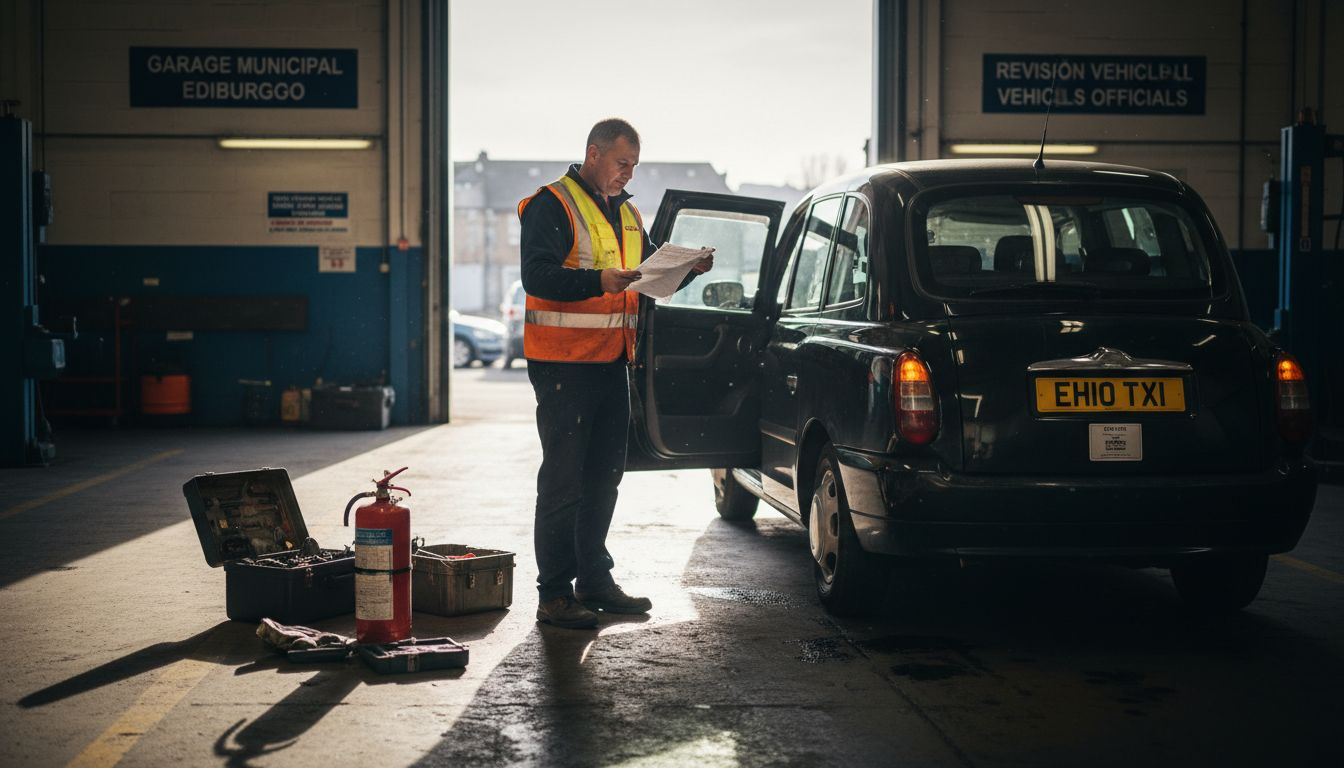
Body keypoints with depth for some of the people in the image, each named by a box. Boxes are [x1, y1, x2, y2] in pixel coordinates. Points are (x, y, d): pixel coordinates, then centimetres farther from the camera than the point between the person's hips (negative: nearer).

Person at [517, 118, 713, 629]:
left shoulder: (627, 214, 18)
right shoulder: (551, 206, -9)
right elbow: (537, 275, -21)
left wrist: (688, 270, 3)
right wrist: (598, 281, -35)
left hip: (611, 362, 8)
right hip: (563, 363, -8)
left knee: (604, 476, 14)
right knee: (563, 480, -6)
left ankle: (593, 579, 25)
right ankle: (554, 594, -2)